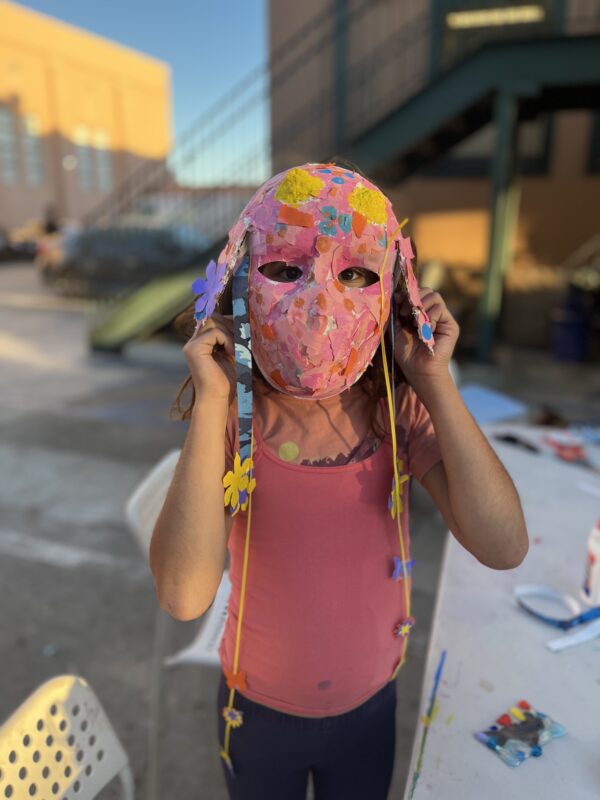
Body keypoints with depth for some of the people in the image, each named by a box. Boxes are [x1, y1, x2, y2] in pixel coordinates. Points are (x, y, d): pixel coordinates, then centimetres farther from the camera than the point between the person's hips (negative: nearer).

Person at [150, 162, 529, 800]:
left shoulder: (400, 408, -19)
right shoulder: (231, 418, -23)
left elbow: (503, 547, -27)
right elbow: (184, 595, -35)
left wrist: (435, 381, -29)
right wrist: (211, 402, -37)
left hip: (371, 702, 2)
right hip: (260, 707, -1)